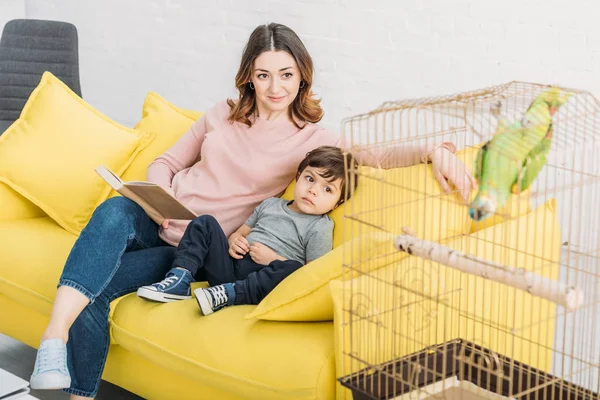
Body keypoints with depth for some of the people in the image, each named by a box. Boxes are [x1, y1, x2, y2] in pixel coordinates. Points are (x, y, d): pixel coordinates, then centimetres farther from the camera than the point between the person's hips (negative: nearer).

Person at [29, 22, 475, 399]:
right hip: (156, 224, 3)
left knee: (96, 288, -28)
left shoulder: (309, 139, 0)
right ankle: (55, 335, -42)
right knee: (114, 211, -34)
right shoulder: (222, 115, 12)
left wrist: (434, 151, -35)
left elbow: (374, 156, -16)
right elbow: (166, 163, 19)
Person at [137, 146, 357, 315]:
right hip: (230, 264, 6)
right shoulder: (270, 204, 22)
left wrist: (272, 258, -12)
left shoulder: (320, 228, 3)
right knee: (205, 223, 0)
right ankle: (180, 279, -18)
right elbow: (240, 232, 28)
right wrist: (234, 240, 3)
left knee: (293, 270, -36)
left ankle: (228, 294, -37)